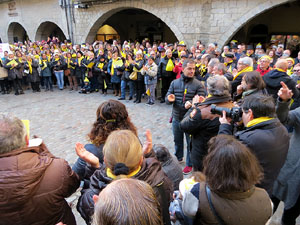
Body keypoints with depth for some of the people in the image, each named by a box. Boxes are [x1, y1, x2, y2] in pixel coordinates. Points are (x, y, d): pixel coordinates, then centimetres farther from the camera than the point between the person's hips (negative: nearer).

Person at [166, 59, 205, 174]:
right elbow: (167, 98, 6)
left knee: (190, 142, 9)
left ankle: (189, 164, 28)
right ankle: (178, 157, 46)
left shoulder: (198, 84, -7)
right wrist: (170, 99, -18)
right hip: (176, 117, 4)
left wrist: (191, 103, -32)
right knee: (177, 140, 22)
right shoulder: (175, 83, 4)